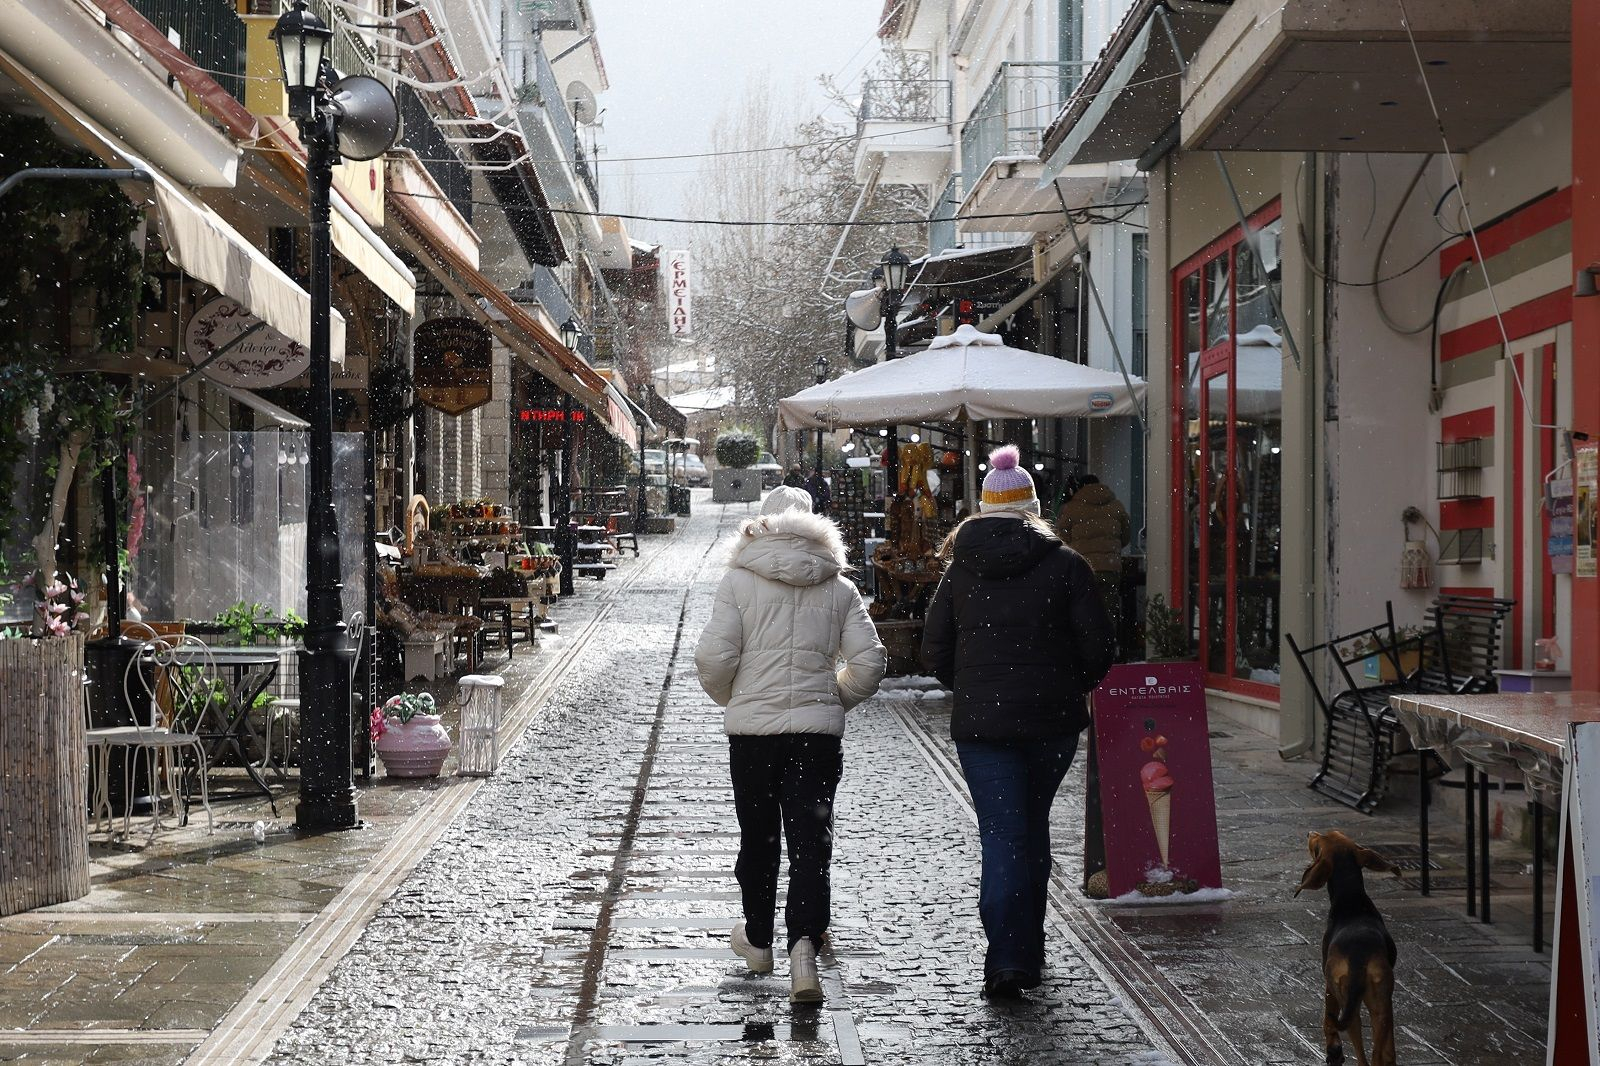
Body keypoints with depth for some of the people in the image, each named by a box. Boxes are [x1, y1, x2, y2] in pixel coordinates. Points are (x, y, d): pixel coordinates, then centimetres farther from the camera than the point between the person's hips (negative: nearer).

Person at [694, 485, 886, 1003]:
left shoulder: (740, 581, -3)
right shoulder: (839, 587, 3)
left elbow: (712, 658, -9)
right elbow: (870, 661, -1)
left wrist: (731, 699, 11)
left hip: (752, 728, 0)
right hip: (818, 729, 0)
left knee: (758, 836, 16)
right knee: (810, 841, -1)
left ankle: (758, 938, 31)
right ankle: (803, 946, -19)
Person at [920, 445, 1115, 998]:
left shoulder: (960, 568, 2)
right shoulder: (1065, 565, -2)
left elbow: (934, 651, 3)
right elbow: (1097, 647, -4)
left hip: (980, 722, 0)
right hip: (1052, 720, 0)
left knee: (1001, 835, 0)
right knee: (1033, 828, 16)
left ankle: (1008, 957, -11)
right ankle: (1029, 948, 24)